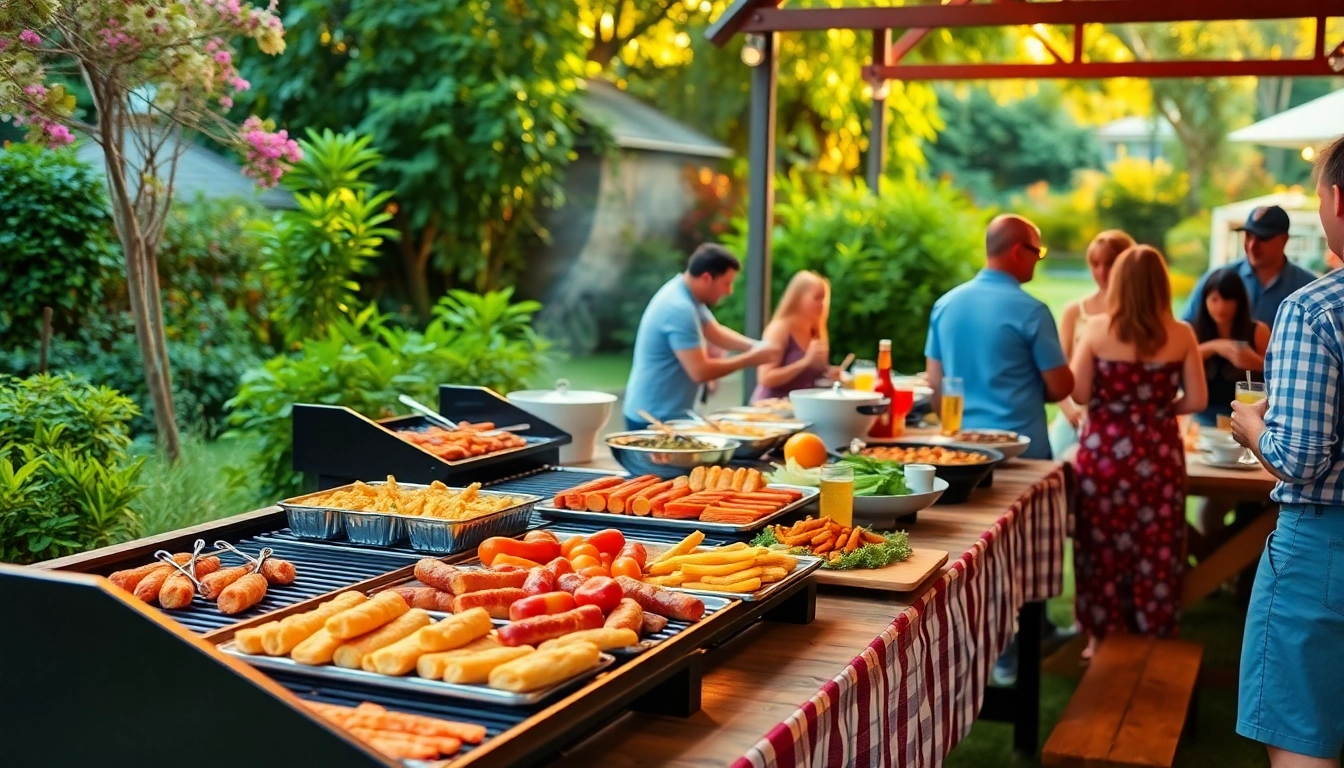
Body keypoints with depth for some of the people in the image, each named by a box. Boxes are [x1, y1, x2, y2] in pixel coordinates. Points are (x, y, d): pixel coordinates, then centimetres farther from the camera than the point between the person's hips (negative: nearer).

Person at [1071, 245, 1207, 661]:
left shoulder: (1097, 329, -7)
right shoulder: (1180, 335, -4)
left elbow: (1079, 394, -6)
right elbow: (1196, 400, -3)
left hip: (1103, 451, 0)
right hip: (1159, 454, 0)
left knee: (1103, 546, 11)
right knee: (1156, 551, 10)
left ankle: (1102, 638, 21)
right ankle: (1152, 640, 19)